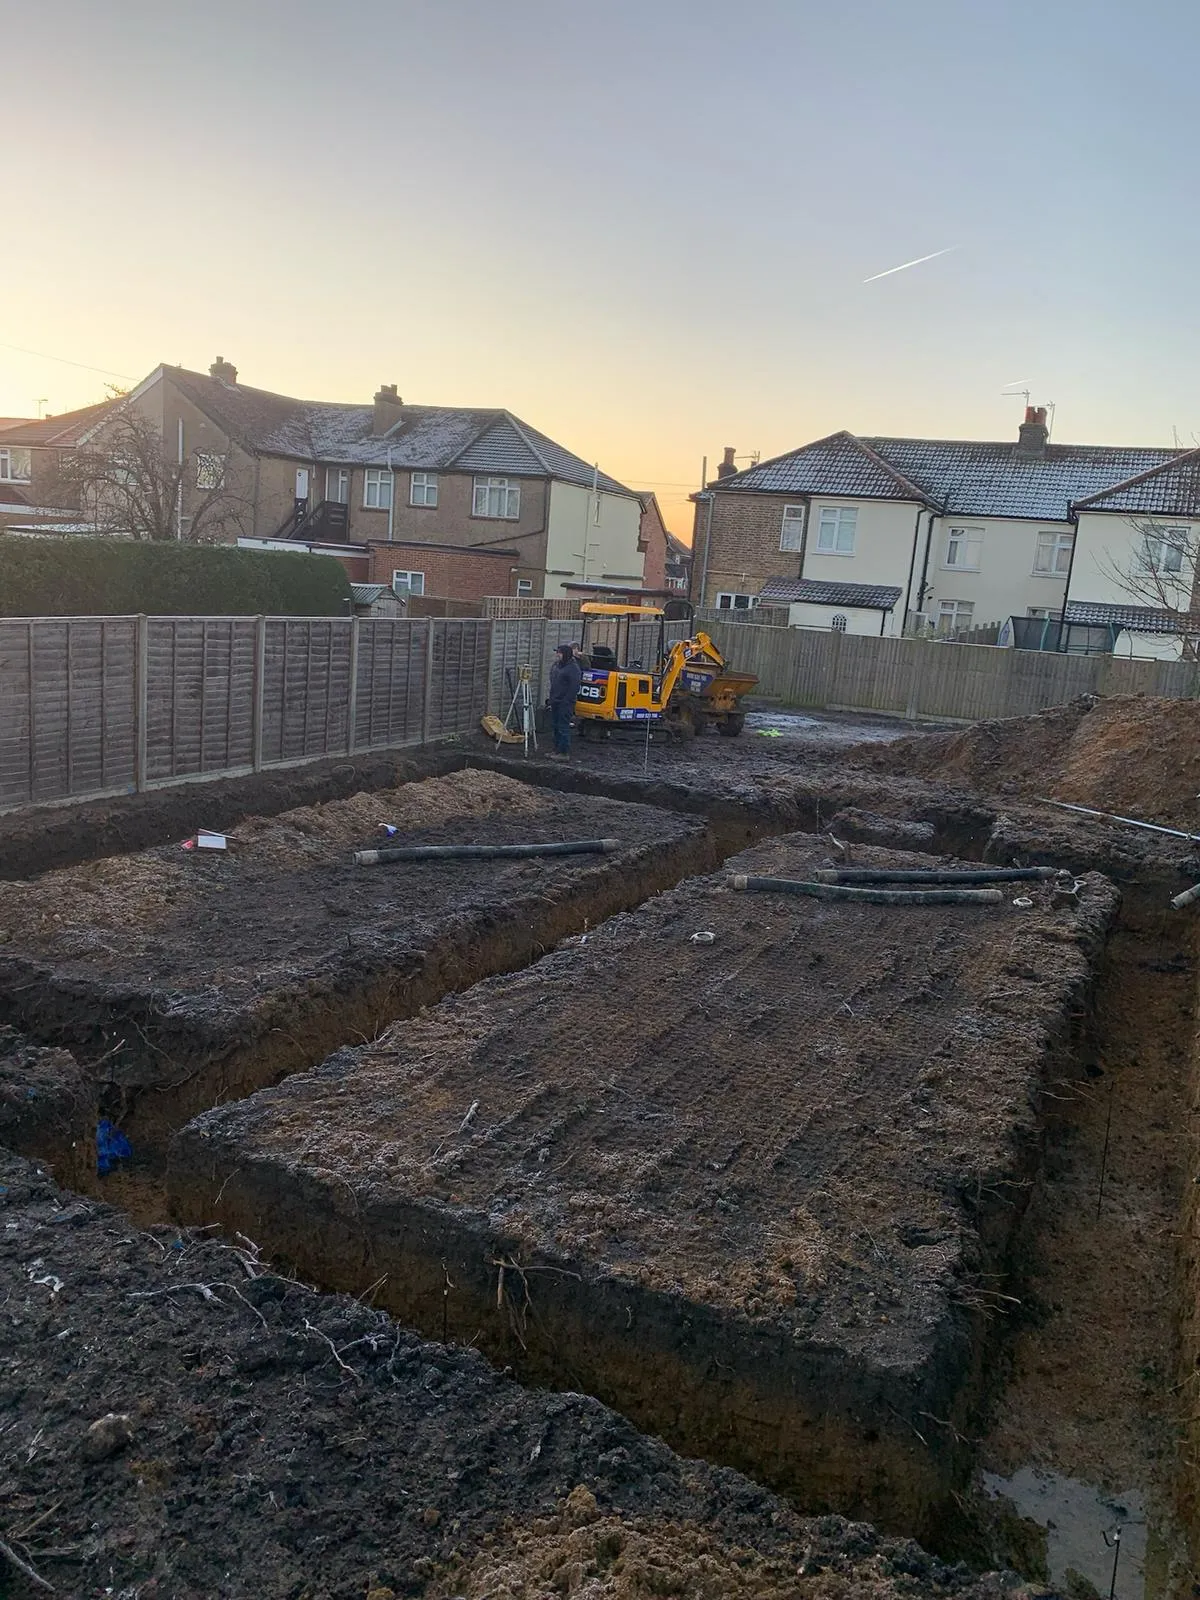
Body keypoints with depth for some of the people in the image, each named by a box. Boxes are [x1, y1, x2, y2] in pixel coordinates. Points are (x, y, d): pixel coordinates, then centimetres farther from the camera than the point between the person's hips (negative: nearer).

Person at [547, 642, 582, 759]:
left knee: (563, 727, -8)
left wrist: (566, 701, -19)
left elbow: (574, 687, -19)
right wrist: (552, 699, 19)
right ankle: (557, 750, 22)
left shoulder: (573, 668, -14)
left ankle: (565, 753, -4)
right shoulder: (556, 665, 14)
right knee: (555, 726, 14)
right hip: (555, 702, 9)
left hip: (565, 703, -9)